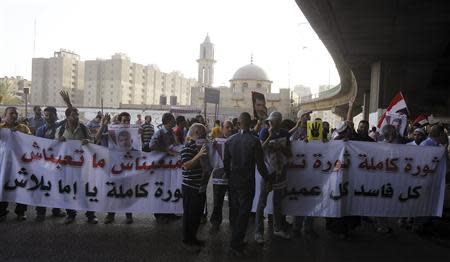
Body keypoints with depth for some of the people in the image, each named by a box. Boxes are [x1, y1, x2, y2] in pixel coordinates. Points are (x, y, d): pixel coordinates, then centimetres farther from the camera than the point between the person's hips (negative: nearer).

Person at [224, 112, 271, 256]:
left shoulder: (229, 140, -2)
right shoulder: (254, 141, -15)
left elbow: (225, 163, 5)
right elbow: (260, 165, -13)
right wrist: (268, 179, 3)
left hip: (232, 183, 5)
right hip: (247, 184, -4)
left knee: (234, 212, 16)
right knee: (243, 214, 5)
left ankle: (236, 241, 30)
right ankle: (236, 245, 9)